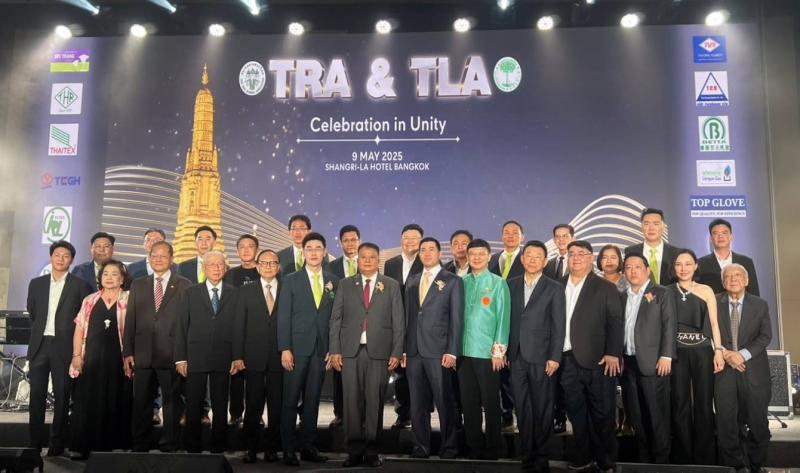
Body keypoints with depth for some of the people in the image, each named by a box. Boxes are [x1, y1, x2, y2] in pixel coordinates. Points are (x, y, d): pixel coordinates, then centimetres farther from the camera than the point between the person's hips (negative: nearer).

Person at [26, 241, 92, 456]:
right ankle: (35, 442, 12)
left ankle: (57, 442, 9)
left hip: (64, 346, -3)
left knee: (62, 396, 2)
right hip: (39, 344, 3)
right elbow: (32, 313, 18)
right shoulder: (36, 283, 12)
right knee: (36, 394, 4)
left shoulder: (80, 285, 1)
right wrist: (39, 332, 12)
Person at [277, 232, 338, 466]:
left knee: (312, 400, 8)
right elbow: (283, 317, -2)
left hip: (321, 349, 2)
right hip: (297, 348, -2)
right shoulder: (291, 280, 3)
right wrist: (285, 349, -9)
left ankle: (308, 447, 16)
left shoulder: (334, 281, 9)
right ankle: (288, 449, 9)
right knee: (290, 400, 1)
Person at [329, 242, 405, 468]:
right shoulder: (345, 284, 12)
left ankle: (371, 451, 12)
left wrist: (397, 352, -3)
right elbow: (336, 319, 8)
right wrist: (335, 350, 0)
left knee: (375, 402, 2)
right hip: (350, 351, 1)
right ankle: (354, 451, 11)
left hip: (379, 352, -1)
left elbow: (398, 321, 5)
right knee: (352, 402, 1)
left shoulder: (391, 286, 9)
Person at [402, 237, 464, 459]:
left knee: (444, 402, 1)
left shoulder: (453, 281, 2)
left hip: (438, 350, -4)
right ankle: (421, 447, 18)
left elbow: (457, 319, -4)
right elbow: (408, 316, 14)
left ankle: (449, 447, 13)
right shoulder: (412, 280, 16)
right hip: (414, 350, 4)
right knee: (417, 403, 8)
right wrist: (404, 349, 7)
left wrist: (452, 352, -12)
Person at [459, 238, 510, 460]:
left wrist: (499, 350, -10)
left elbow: (503, 317, -5)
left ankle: (492, 449, 19)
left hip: (488, 352, -3)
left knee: (490, 402, 6)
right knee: (468, 402, 10)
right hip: (464, 351, 3)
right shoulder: (462, 282, 7)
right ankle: (473, 447, 23)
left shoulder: (498, 283, -1)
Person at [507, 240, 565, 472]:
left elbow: (558, 326, -4)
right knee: (522, 409, 8)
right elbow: (507, 319, 9)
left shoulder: (555, 288, 0)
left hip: (541, 357, -3)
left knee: (542, 409, 4)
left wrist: (554, 357, -10)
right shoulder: (511, 285, 9)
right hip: (517, 356, 3)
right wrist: (504, 350, 5)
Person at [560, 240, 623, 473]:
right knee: (576, 412, 11)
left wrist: (613, 353, -14)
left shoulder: (605, 288, 1)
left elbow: (615, 322, -5)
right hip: (568, 360, 3)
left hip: (597, 359, -3)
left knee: (602, 413, 5)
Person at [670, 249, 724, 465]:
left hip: (702, 351, 0)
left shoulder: (706, 291, 7)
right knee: (680, 405, 5)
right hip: (677, 352, 0)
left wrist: (718, 350, -5)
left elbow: (714, 323, 5)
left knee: (704, 404, 3)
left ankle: (705, 457, 14)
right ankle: (683, 457, 15)